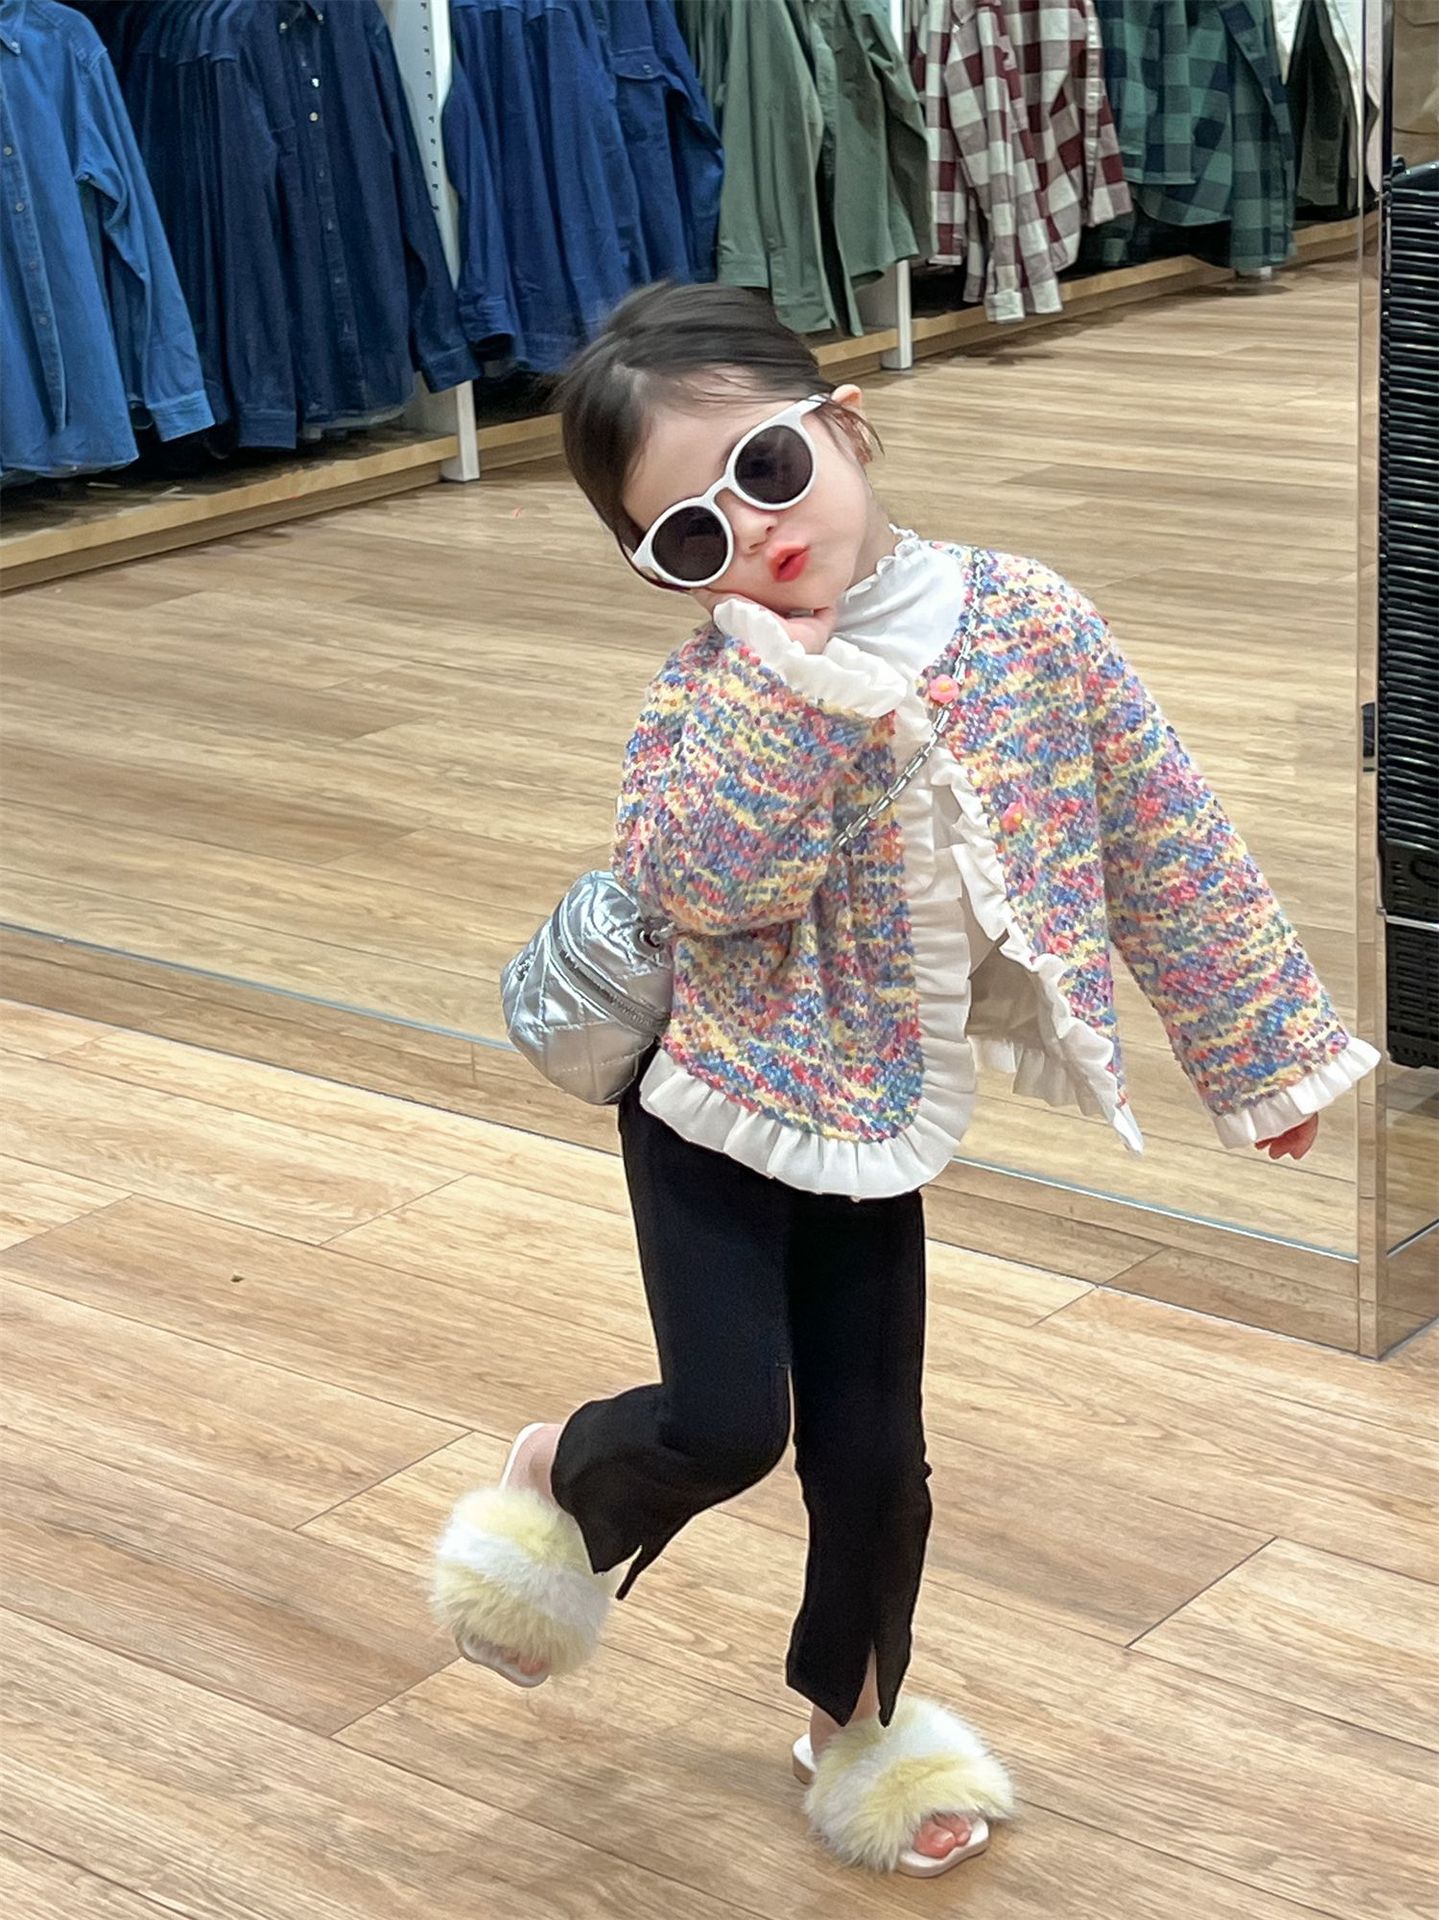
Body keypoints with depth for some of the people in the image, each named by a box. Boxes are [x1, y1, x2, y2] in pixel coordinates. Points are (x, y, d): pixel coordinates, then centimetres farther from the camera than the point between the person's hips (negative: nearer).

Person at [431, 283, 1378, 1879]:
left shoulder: (1024, 618, -9)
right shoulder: (719, 685, -14)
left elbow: (1163, 838, -1)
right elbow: (699, 884, -28)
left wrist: (1262, 1047, 4)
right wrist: (783, 688, -32)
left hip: (881, 1133, 3)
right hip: (720, 1108, -2)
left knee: (874, 1457, 9)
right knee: (725, 1427, -10)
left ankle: (853, 1707, 36)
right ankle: (558, 1479, 24)